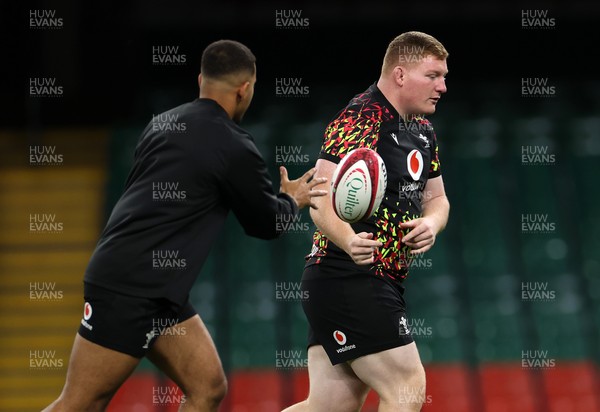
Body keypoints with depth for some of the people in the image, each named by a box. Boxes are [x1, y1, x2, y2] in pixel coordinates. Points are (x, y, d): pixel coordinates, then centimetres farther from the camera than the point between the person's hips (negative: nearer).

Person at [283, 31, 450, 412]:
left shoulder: (422, 131, 15)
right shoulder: (359, 120, -15)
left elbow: (436, 197, 25)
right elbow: (323, 200, -23)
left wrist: (431, 223, 1)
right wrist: (348, 241, -43)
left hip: (381, 284, 9)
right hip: (348, 278, -9)